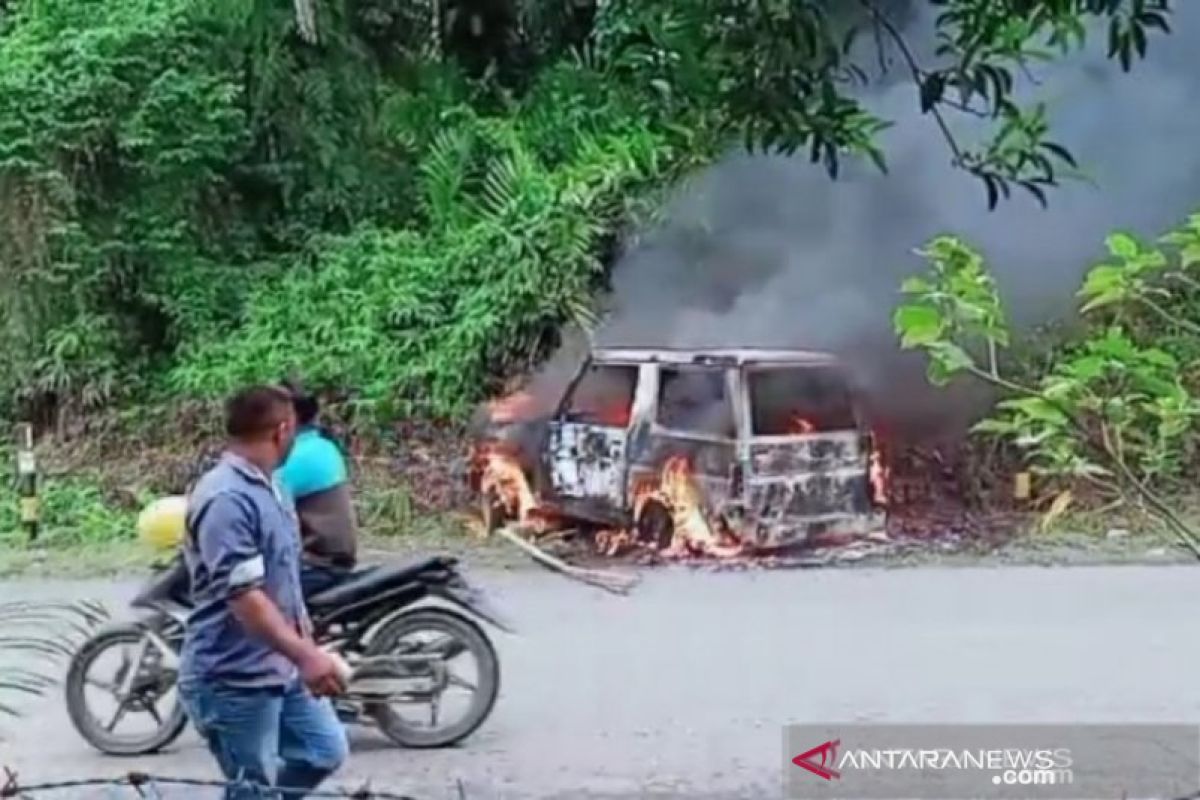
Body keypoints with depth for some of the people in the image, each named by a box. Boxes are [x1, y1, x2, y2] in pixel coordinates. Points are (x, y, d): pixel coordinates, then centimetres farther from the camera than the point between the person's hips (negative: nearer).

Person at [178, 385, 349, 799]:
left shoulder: (265, 489, 11)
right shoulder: (226, 498, -23)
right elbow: (244, 597, -29)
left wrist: (305, 643, 25)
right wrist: (307, 655, -34)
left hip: (281, 670, 10)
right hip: (234, 679, -10)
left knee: (325, 750, 17)